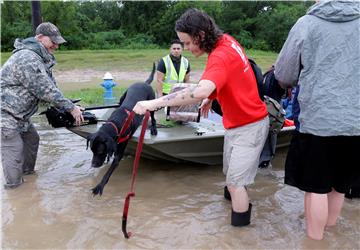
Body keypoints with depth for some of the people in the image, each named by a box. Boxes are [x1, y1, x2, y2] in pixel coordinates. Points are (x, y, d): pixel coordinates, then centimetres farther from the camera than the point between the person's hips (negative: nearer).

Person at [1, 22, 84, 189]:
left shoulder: (43, 58, 9)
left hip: (18, 113, 10)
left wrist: (68, 106, 0)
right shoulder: (28, 58, -25)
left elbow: (51, 85, 10)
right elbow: (45, 90, -25)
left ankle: (27, 171, 36)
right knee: (14, 149, -5)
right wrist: (71, 108, -18)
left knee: (31, 138, 18)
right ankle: (14, 187, 9)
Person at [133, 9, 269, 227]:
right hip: (236, 123, 9)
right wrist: (212, 97, 6)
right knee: (231, 174, 21)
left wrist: (155, 103, -49)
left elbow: (200, 92, -48)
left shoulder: (220, 56, -30)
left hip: (249, 125, -9)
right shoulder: (226, 41, -1)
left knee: (235, 182, -6)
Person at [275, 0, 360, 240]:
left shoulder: (306, 24, -3)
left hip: (318, 120, -3)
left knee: (316, 187, 10)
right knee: (339, 184, 20)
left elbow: (283, 76, 2)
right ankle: (330, 226, 39)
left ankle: (315, 237, 23)